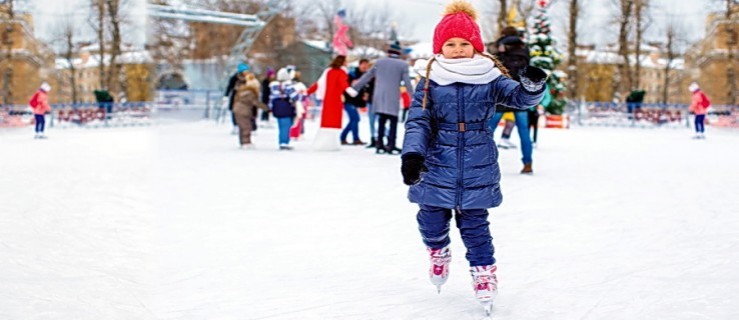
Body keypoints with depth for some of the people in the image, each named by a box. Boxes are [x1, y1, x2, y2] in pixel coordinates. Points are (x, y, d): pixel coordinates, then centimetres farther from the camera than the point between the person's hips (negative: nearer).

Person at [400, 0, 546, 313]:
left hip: (477, 170, -1)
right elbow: (418, 121, -7)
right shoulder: (429, 82, -1)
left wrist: (532, 86, -34)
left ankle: (484, 272, 20)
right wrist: (411, 154, -21)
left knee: (474, 224, 3)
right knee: (431, 220, 5)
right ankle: (438, 253, 36)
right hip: (437, 167, 1)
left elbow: (518, 97, -10)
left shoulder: (489, 79, 1)